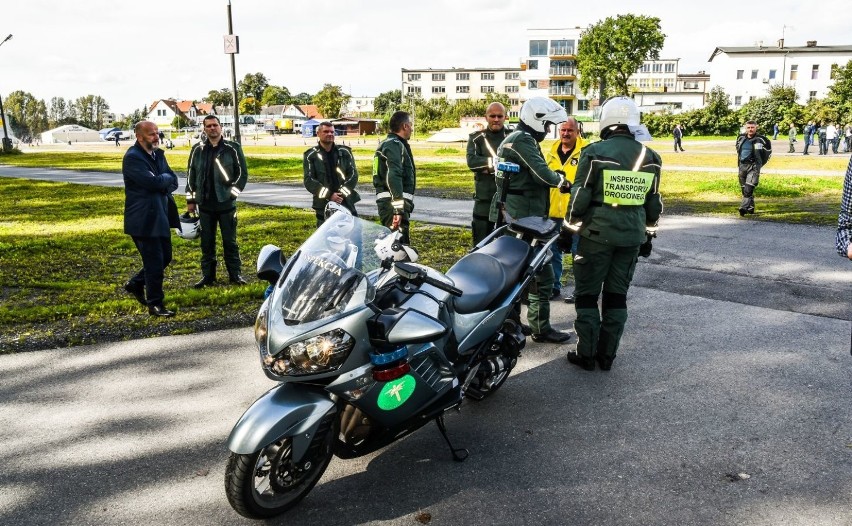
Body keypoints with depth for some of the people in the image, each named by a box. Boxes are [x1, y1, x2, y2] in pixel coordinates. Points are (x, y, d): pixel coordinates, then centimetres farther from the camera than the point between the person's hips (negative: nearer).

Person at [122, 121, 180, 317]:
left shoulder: (158, 154, 11)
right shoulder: (132, 158, -15)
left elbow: (173, 181, 7)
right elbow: (153, 182, -25)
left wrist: (162, 182, -14)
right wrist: (166, 178, -5)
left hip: (160, 216, 9)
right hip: (144, 219, -8)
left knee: (165, 257, 16)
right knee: (154, 262, -3)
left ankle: (136, 284, 36)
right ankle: (155, 304, 10)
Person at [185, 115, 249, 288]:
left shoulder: (233, 148, -1)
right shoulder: (197, 149, 6)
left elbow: (242, 173, 2)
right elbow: (190, 175, 11)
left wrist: (233, 192, -6)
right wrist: (191, 199, 9)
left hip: (226, 203, -2)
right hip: (205, 204, 3)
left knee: (230, 241, 4)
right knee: (207, 243, 9)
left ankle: (235, 274, 14)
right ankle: (208, 275, 18)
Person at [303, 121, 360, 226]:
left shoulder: (345, 152, 11)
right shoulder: (310, 155, 6)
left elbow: (353, 175, 5)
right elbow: (308, 180, -3)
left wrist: (342, 193, -11)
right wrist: (329, 195, -14)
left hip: (346, 203, 2)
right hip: (323, 205, -2)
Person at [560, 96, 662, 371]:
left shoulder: (594, 152, -10)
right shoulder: (650, 157, 4)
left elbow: (580, 197, -10)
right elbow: (654, 204, 10)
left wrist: (568, 229, 0)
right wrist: (648, 235, 21)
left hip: (597, 234, -4)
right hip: (632, 236, 4)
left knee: (587, 294, 7)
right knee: (617, 295, 13)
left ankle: (586, 354, 11)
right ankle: (607, 355, 19)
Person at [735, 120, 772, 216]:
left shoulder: (760, 139, -6)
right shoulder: (741, 138, 8)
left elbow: (768, 150, 8)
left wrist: (761, 162, 9)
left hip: (753, 166, -6)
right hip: (742, 165, 6)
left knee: (748, 188, -18)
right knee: (744, 189, 10)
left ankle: (744, 207, -25)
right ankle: (750, 207, 22)